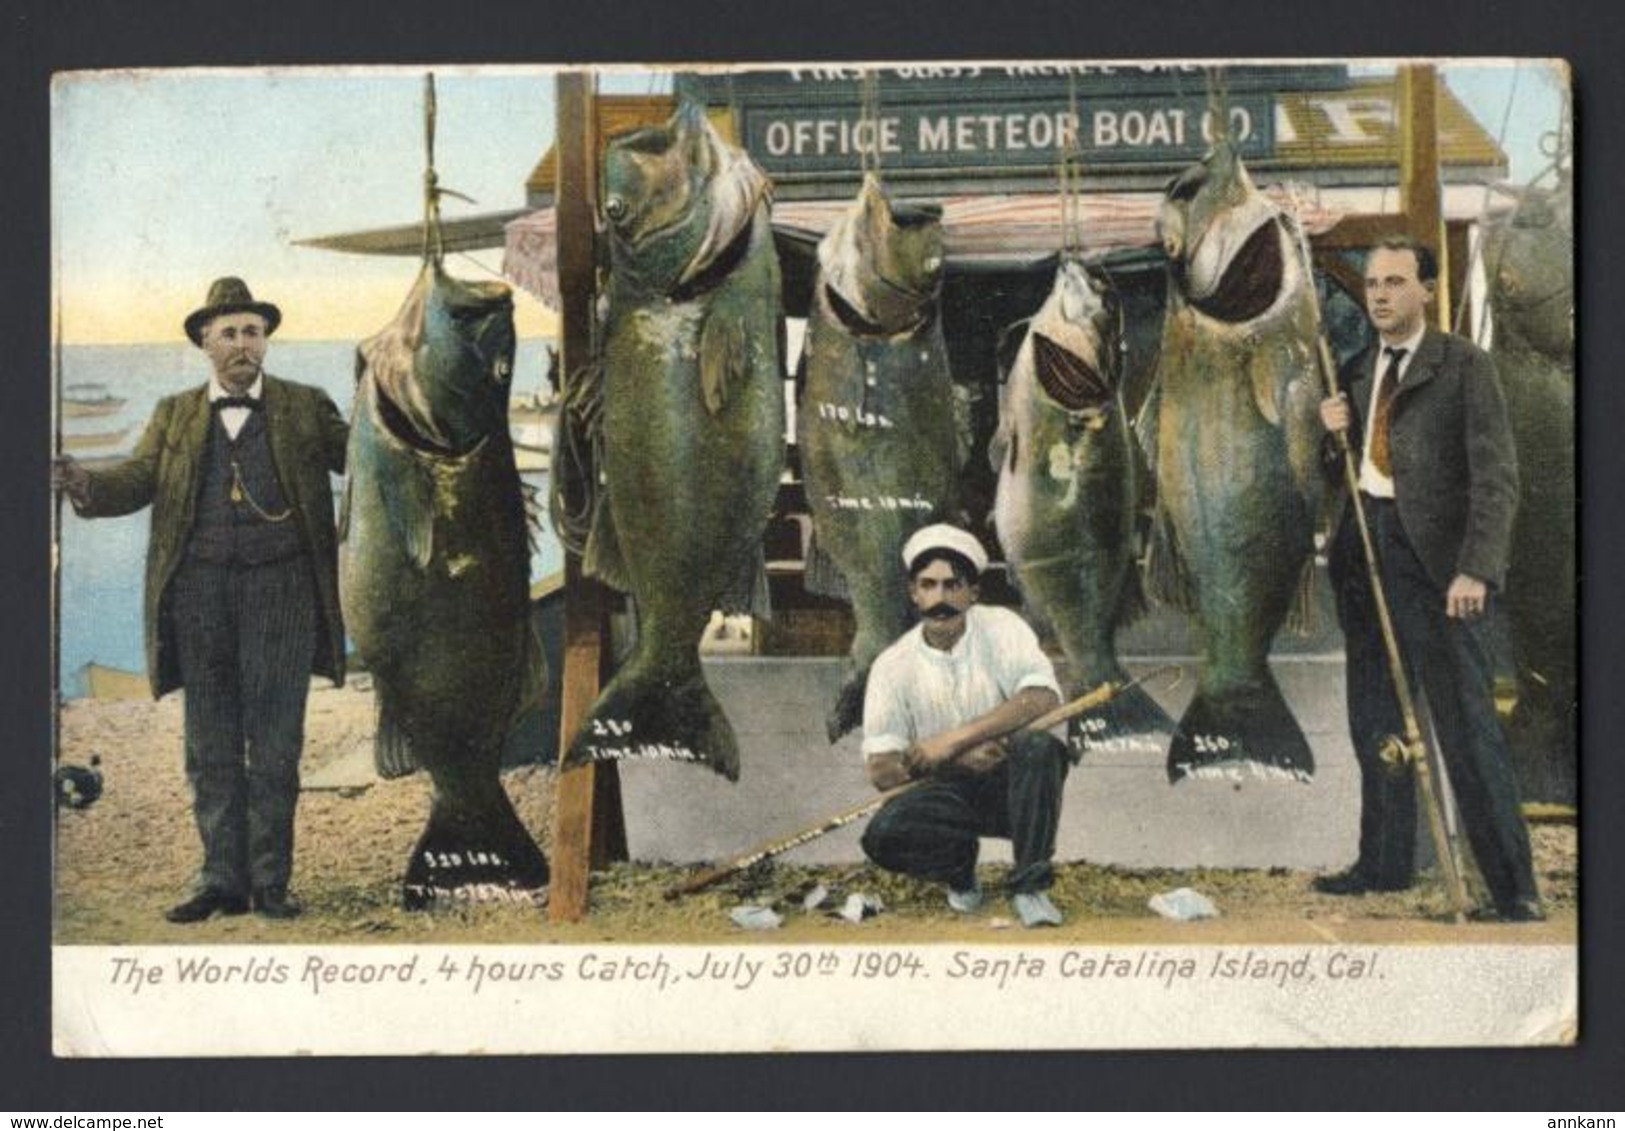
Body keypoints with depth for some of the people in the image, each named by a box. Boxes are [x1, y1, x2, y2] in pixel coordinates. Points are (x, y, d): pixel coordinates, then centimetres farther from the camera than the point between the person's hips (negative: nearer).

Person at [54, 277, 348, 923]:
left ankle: (270, 882, 5)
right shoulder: (175, 416, 14)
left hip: (280, 587, -2)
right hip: (199, 589, 2)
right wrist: (84, 483, -17)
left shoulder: (305, 408, 10)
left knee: (274, 743, -3)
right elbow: (136, 481, 3)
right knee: (211, 747, 5)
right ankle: (223, 881, 12)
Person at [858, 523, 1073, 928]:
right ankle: (960, 865, 4)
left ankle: (1029, 886, -20)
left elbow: (1043, 698, -23)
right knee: (883, 835, -29)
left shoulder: (1001, 629, -6)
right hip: (947, 794, 1)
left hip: (1009, 785, -1)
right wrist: (960, 759, -25)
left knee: (1040, 747, -34)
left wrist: (953, 739, -26)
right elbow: (882, 770, -10)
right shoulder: (893, 665, -4)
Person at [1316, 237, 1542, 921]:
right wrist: (1335, 432, 2)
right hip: (1365, 548, 7)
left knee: (1465, 723, -9)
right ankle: (1385, 863, 23)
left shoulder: (1463, 366, -3)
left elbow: (1496, 477, -11)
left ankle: (1514, 889, -5)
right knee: (1375, 721, 11)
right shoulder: (1359, 372, 16)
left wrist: (1476, 569, -21)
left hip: (1433, 555, -7)